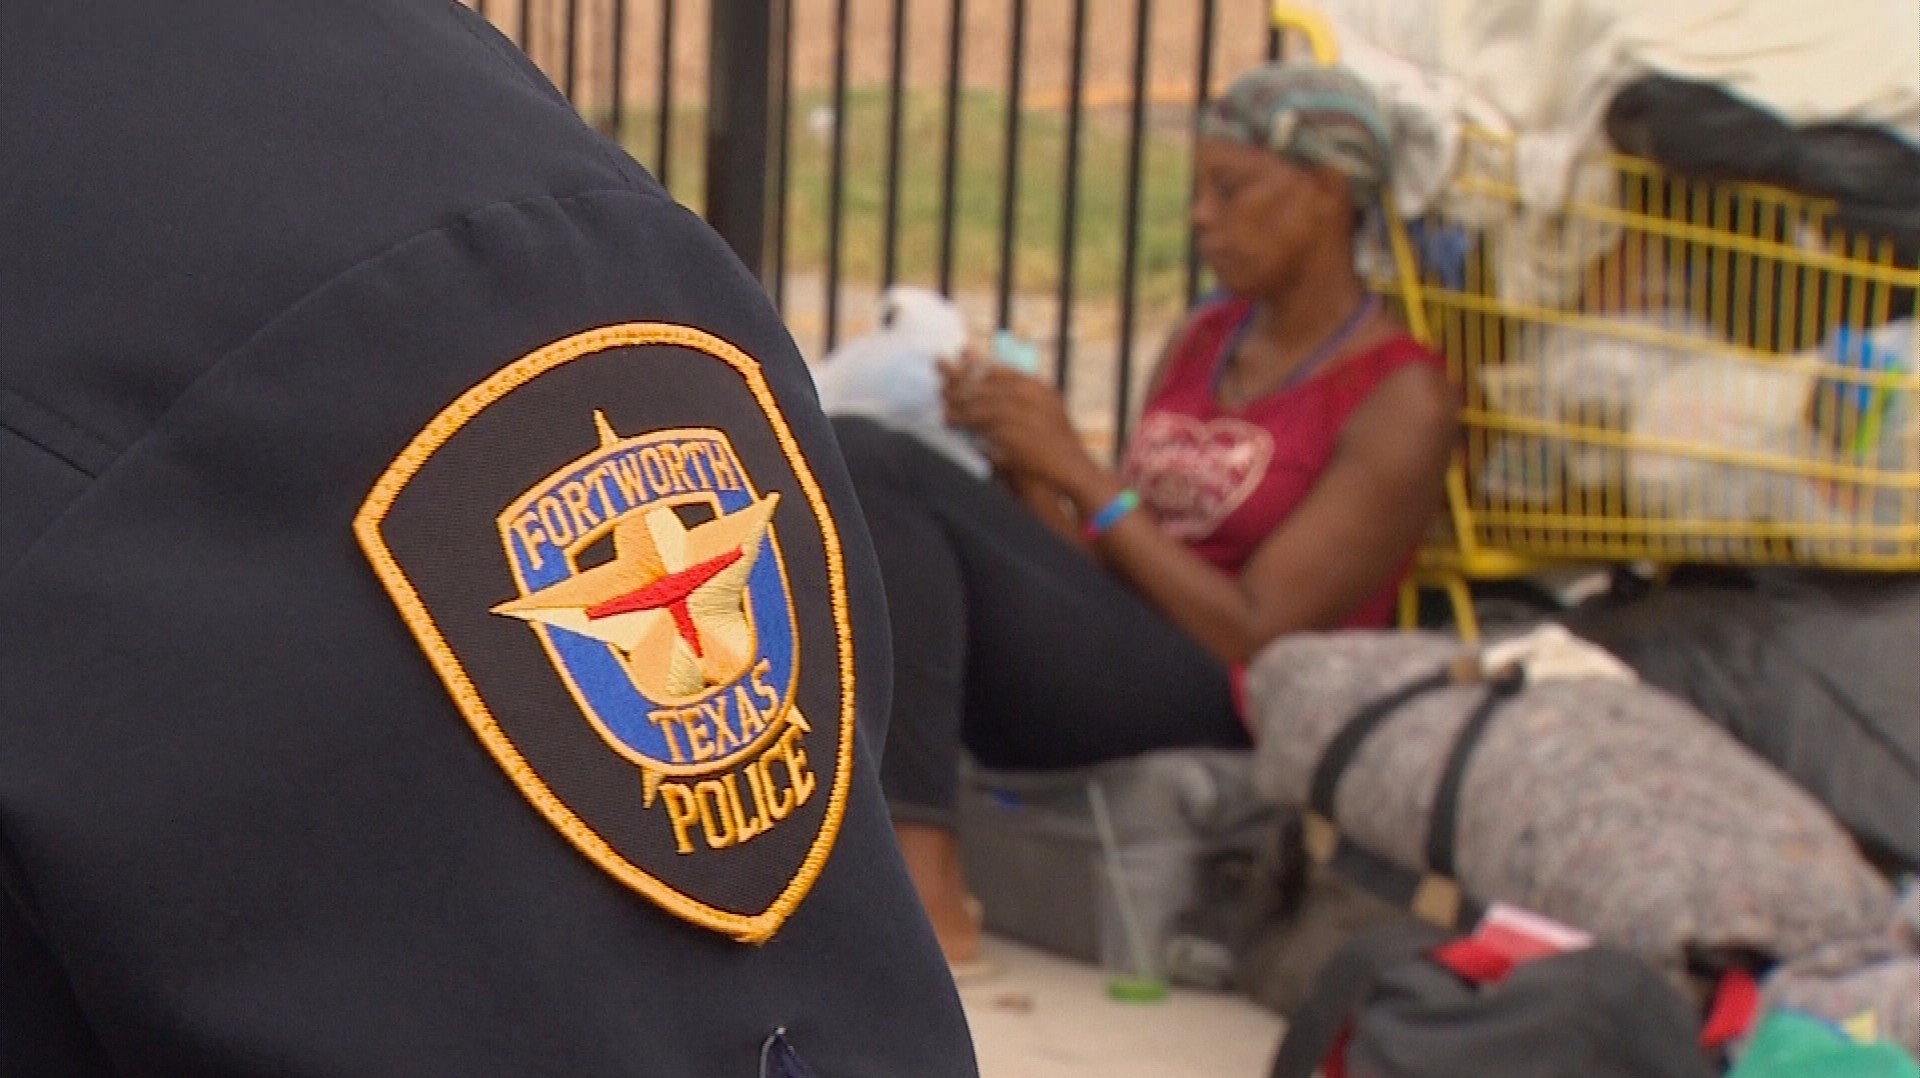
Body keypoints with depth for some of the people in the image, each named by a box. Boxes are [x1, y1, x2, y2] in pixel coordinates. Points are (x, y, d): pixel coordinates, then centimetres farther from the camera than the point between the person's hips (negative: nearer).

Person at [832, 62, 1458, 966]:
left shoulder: (1400, 398, -2)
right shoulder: (1206, 338, 21)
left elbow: (1254, 634, -11)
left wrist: (1075, 469, -11)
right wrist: (1020, 465, 0)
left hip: (1205, 707, -7)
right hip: (1082, 667, 7)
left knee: (876, 472, -23)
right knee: (850, 458, -18)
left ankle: (924, 891, -31)